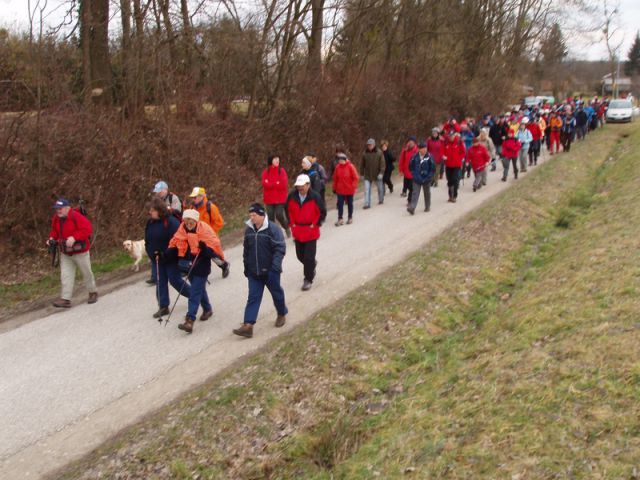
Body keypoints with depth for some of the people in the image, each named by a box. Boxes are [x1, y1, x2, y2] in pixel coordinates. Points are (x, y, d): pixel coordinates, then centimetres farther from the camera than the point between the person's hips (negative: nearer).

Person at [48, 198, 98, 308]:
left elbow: (88, 229, -28)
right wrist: (52, 238, -4)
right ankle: (65, 299, -1)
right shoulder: (56, 218, -1)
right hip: (65, 253, 6)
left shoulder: (76, 217, -22)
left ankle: (93, 293, 31)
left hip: (80, 252, -5)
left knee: (86, 273, 11)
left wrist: (74, 237, -35)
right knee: (66, 275, -1)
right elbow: (54, 231, 17)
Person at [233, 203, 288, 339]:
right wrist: (246, 267, 14)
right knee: (253, 297, 0)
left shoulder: (273, 229, -16)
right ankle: (248, 326, -4)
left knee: (276, 293, 15)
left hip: (270, 271, -4)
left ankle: (282, 314, 40)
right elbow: (246, 250, 13)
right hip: (254, 272, 4)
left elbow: (280, 248, -19)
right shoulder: (249, 230, 2)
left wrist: (275, 267, -25)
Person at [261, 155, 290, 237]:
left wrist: (270, 184, -9)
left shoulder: (282, 171, -2)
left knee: (279, 215, -8)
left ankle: (287, 228, 21)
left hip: (280, 198, -2)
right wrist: (277, 184, -13)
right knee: (270, 216, 4)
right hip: (269, 199, 2)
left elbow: (283, 184, -12)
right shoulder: (266, 172, 1)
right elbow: (265, 184, -10)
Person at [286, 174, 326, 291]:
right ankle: (312, 265, 44)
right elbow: (288, 210, 11)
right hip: (297, 231, 4)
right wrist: (291, 223, 5)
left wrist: (315, 224, -7)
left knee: (309, 257, -4)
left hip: (311, 232, -4)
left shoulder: (315, 197, -13)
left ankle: (308, 280, 9)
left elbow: (322, 212, -5)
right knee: (300, 255, 14)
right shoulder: (292, 196, -4)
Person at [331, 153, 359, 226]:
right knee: (340, 204, -1)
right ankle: (340, 219, 3)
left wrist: (353, 186, -14)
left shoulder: (350, 166, -11)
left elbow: (356, 178, -9)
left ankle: (350, 218, 24)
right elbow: (335, 178, 6)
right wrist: (335, 188, 7)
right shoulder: (337, 167, -2)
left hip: (349, 190, -2)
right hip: (340, 190, 2)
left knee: (350, 204, 11)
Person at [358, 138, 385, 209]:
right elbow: (361, 164, 5)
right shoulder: (364, 153, -2)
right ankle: (367, 204, -7)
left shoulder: (379, 153, -7)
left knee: (380, 188, 16)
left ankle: (381, 200, 39)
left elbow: (382, 163, -8)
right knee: (367, 189, -8)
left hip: (377, 175, 0)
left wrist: (381, 173, -15)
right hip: (367, 175, 0)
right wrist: (362, 174, 5)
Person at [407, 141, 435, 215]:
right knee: (415, 193, -8)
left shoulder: (429, 157, -10)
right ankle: (412, 208, -15)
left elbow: (433, 169, -7)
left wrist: (428, 178, -11)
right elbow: (411, 167, 7)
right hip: (417, 179, 1)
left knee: (427, 193, 16)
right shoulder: (415, 157, -5)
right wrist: (414, 175, -1)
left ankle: (427, 207, 32)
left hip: (426, 179, 0)